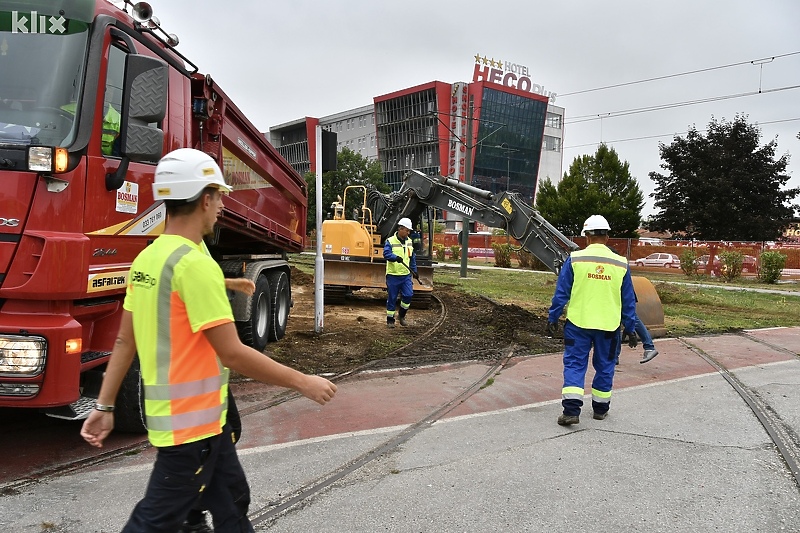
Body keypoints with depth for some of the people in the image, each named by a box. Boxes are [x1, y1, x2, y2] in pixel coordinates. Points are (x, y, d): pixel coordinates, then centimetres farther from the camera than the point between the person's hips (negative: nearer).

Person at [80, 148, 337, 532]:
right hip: (189, 422, -9)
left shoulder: (147, 258, 4)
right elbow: (232, 353, -23)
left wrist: (104, 405, 15)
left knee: (232, 502, 21)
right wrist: (303, 383, -15)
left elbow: (124, 342, 8)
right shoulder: (195, 263, -23)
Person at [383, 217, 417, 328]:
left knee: (408, 295, -6)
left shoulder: (409, 242, 11)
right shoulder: (390, 241, -8)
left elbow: (412, 258, 19)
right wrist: (396, 257, -40)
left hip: (406, 275, 5)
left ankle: (401, 315, 17)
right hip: (393, 275, -5)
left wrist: (414, 270, 16)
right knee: (392, 298, 2)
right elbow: (386, 254, -22)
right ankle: (390, 319, 16)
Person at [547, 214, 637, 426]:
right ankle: (600, 408, 28)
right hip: (608, 326, 2)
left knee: (574, 364, 3)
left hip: (578, 323, -2)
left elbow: (561, 293, -5)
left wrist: (552, 318, 5)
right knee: (604, 366, 16)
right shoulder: (621, 264, 0)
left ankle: (571, 410, -6)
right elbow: (629, 301, 6)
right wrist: (630, 328, 14)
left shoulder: (575, 259, -7)